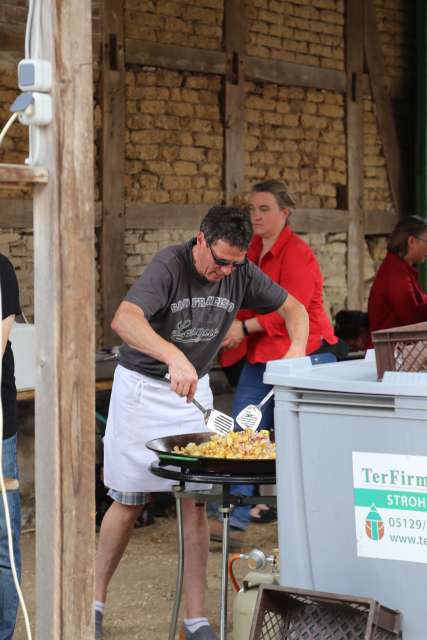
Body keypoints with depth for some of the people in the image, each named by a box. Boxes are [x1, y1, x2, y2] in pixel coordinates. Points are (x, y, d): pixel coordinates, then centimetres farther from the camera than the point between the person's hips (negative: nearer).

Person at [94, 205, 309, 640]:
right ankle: (95, 600, 22)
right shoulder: (169, 267, -24)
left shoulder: (241, 274, -7)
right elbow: (124, 320, -40)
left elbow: (293, 308, 6)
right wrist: (174, 357, -55)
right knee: (129, 502, 4)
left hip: (193, 388, 4)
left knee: (195, 502, -1)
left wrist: (296, 349, -16)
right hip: (141, 387, -4)